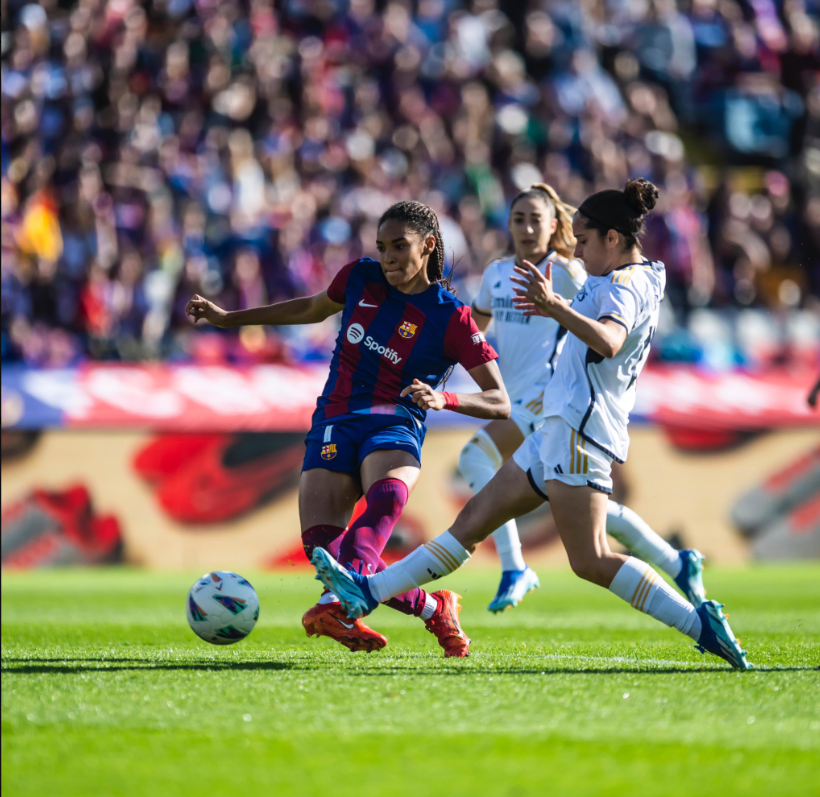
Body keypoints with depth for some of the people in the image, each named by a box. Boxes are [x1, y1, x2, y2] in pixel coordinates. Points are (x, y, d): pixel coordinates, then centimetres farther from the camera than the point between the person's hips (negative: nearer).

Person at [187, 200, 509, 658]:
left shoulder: (451, 317, -5)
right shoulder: (361, 278, 7)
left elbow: (500, 403, -5)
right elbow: (314, 309, 29)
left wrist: (443, 399, -24)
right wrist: (229, 318, 31)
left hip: (395, 429, -4)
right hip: (336, 423, 4)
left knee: (387, 498, -40)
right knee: (321, 542, -22)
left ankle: (339, 602, -62)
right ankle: (434, 610, -11)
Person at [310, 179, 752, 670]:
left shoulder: (624, 283, -11)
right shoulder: (639, 282, 20)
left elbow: (609, 341, -35)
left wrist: (557, 307, -46)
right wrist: (556, 310, 39)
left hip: (580, 428, -11)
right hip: (561, 429, 11)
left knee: (591, 561, -17)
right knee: (474, 521, 9)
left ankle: (700, 623, -18)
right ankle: (368, 593, 9)